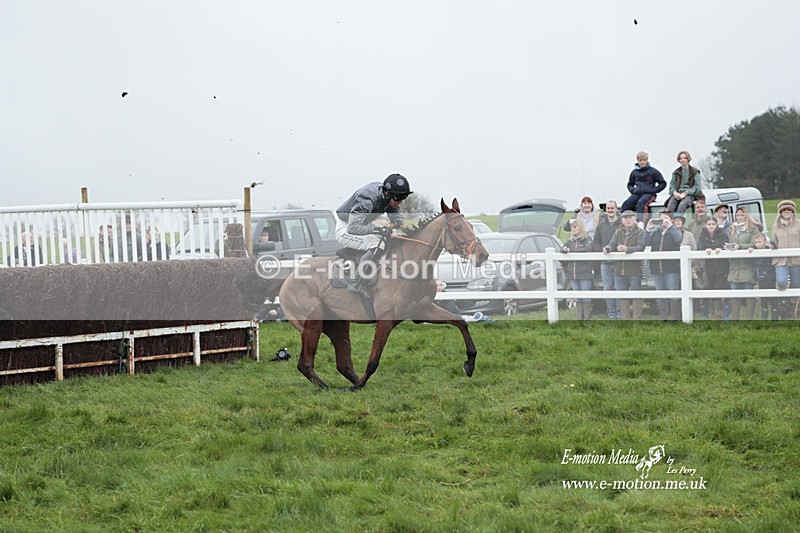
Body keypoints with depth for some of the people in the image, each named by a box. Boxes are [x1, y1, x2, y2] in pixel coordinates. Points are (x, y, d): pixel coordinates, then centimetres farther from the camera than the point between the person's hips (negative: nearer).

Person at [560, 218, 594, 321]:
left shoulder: (587, 240, 0)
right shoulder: (570, 241, 15)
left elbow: (587, 249, -17)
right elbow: (562, 249, 6)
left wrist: (571, 250, -13)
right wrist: (565, 249, -18)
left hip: (584, 274, -5)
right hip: (572, 274, 5)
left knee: (586, 297, -3)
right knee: (577, 298, 7)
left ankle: (587, 318, 1)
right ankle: (580, 318, 10)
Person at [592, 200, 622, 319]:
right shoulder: (601, 225, 9)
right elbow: (595, 242, 10)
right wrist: (602, 250, -7)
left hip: (619, 262, -4)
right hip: (605, 262, 4)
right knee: (608, 288, 5)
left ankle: (620, 313, 5)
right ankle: (611, 313, 11)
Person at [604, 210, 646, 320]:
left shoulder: (640, 232, -3)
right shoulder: (618, 232, 14)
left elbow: (641, 247, -16)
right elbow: (612, 244, 10)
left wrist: (627, 249, -30)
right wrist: (607, 248, -14)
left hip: (635, 270, -5)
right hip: (620, 269, 5)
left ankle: (636, 319, 1)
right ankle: (625, 318, 17)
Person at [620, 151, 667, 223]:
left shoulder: (653, 171, 3)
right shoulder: (634, 172, 14)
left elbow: (663, 183, 5)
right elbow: (630, 184, 29)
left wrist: (654, 190, -6)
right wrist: (632, 190, 7)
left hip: (649, 193, -4)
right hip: (637, 193, 4)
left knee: (640, 202, -37)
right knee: (626, 203, -24)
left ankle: (639, 221, -50)